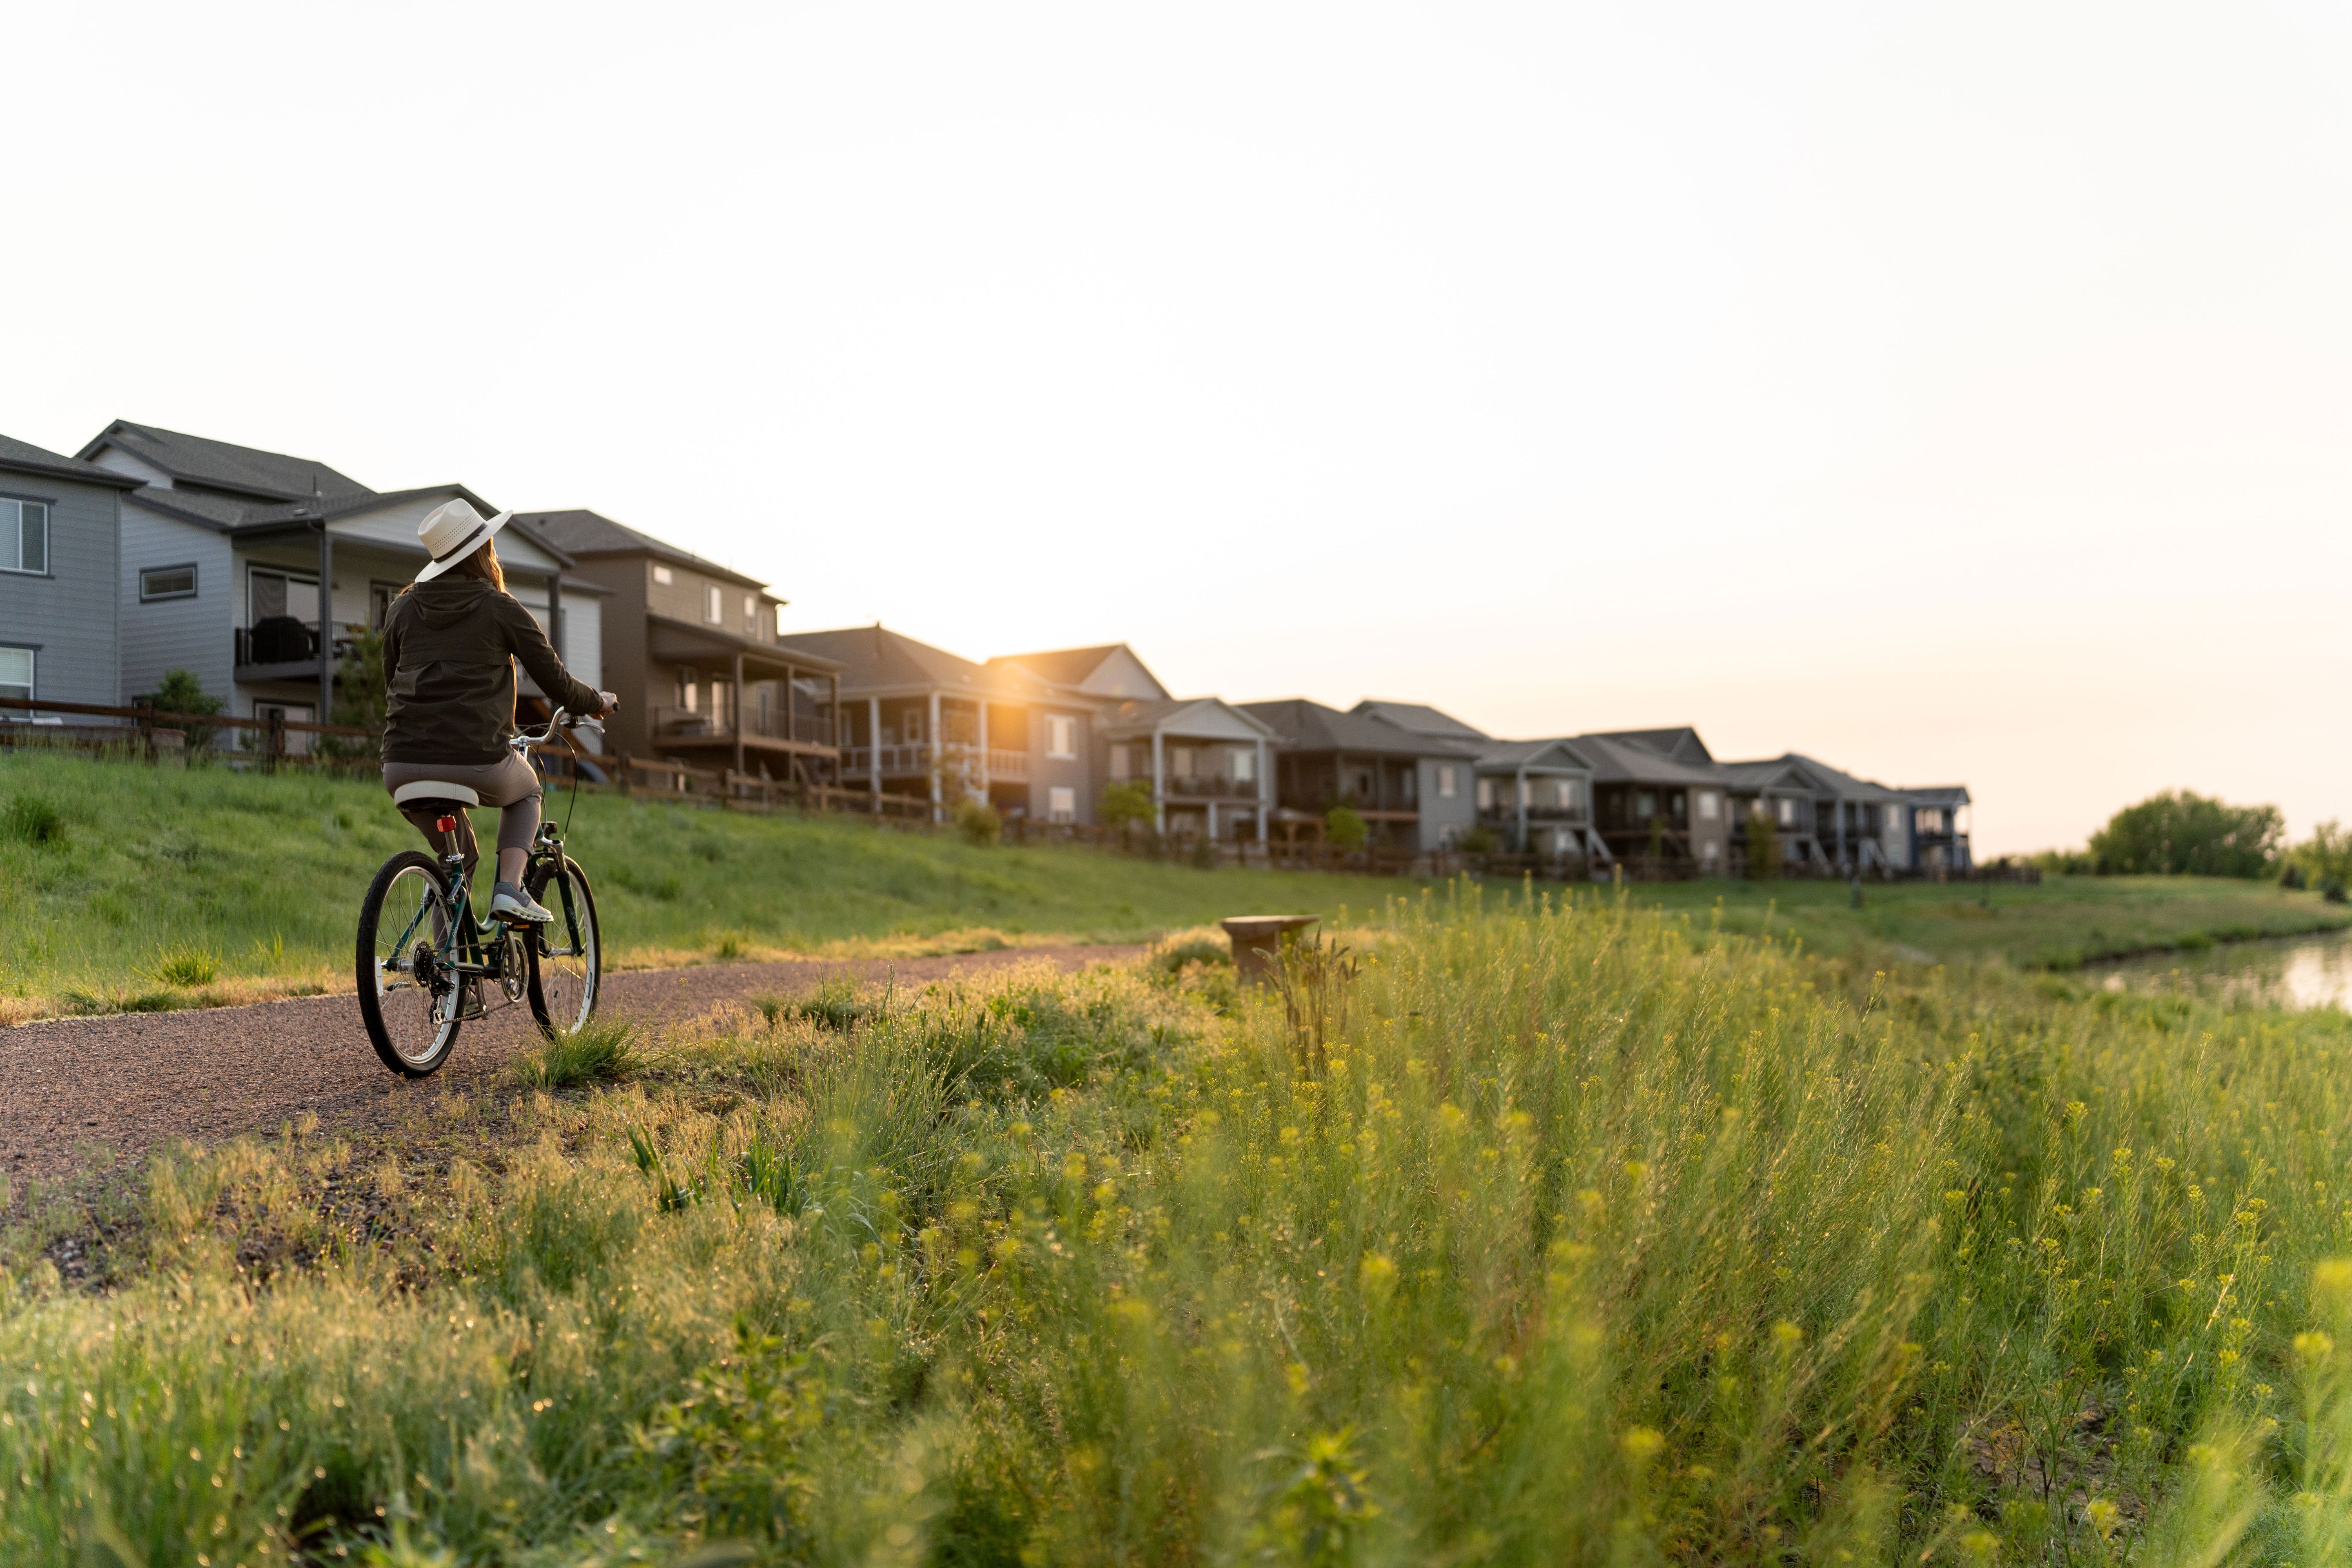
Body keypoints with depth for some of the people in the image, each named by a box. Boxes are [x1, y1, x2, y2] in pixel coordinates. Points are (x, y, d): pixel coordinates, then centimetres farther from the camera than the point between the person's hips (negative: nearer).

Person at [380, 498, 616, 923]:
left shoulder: (404, 607, 14)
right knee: (525, 791, 30)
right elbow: (557, 683, 6)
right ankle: (510, 888, 8)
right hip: (476, 763, -4)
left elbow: (391, 685, 23)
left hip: (402, 765, 4)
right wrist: (598, 703, 25)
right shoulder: (500, 608, 2)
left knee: (456, 854, 30)